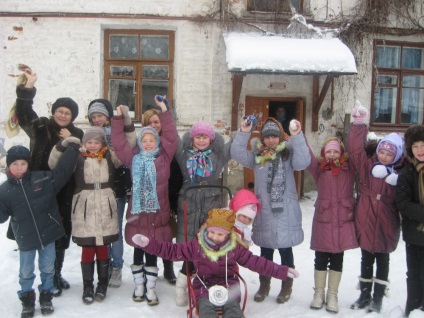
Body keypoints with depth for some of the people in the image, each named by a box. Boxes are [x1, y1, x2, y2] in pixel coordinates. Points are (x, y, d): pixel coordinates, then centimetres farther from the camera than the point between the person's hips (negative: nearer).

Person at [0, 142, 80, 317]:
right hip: (25, 239, 0)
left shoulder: (43, 179, -8)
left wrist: (73, 147, -12)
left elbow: (62, 171, -8)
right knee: (26, 272, 15)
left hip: (47, 234, 0)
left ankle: (46, 298, 34)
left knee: (48, 269, 15)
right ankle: (27, 301, 35)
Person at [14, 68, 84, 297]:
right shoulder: (40, 127, 2)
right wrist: (28, 87, -24)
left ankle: (57, 274, 30)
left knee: (63, 233, 12)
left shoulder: (77, 135, 7)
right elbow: (23, 114, -14)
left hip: (65, 194, 3)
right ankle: (50, 278, 14)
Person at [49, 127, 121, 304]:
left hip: (105, 209, 1)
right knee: (87, 249, 4)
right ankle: (87, 286, 17)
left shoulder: (110, 157, 5)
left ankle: (102, 284, 24)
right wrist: (62, 145, -14)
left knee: (103, 248, 9)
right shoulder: (78, 158, 4)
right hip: (84, 209, 0)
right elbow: (54, 165, 0)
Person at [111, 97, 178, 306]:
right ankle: (139, 286, 28)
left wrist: (164, 110, -7)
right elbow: (118, 142, 6)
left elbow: (171, 137, -4)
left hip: (157, 213, -1)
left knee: (152, 252, 8)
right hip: (137, 213, 1)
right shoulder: (134, 158, 5)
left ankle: (151, 288, 20)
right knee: (138, 252, 13)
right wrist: (118, 118, 3)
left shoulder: (164, 158, 1)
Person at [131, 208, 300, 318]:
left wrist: (281, 271, -1)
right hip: (204, 285, 0)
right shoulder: (196, 245, -2)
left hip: (228, 285, 1)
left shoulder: (235, 248, -1)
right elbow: (172, 251, 0)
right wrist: (149, 243, -12)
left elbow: (256, 262, 2)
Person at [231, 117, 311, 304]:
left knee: (285, 250, 9)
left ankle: (286, 287, 26)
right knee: (265, 251, 15)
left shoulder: (288, 153, -2)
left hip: (285, 212, -2)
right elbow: (238, 155, -7)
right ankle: (264, 285, 31)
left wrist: (297, 137, -26)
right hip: (263, 211, 3)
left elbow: (302, 163, -20)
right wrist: (243, 133, -16)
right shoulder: (257, 155, 5)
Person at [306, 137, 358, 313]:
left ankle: (332, 295, 22)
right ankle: (319, 293, 25)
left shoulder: (349, 168, 4)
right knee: (321, 259, 9)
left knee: (337, 259, 10)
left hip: (344, 220, 1)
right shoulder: (319, 168, 3)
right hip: (323, 220, 0)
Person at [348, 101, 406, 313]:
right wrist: (359, 123, -18)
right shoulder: (366, 165, -2)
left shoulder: (401, 172, -1)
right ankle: (365, 295, 30)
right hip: (365, 222, 1)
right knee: (366, 260, 15)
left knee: (383, 261, 11)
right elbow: (355, 149, -12)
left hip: (387, 224, -1)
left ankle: (378, 299, 24)